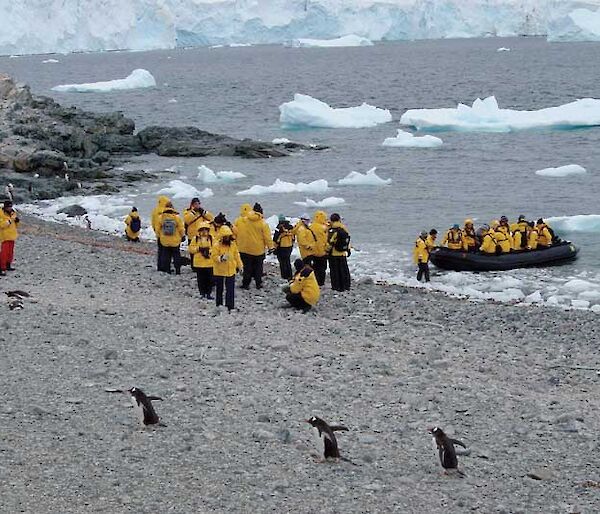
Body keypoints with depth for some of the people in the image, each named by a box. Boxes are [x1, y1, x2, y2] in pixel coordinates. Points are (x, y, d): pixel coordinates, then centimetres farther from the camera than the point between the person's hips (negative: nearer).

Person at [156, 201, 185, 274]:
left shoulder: (160, 217, -8)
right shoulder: (177, 217, -11)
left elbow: (158, 229, 0)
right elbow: (181, 228, -4)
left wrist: (159, 236, 16)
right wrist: (183, 235, 13)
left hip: (164, 241, 1)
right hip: (175, 241, -1)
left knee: (166, 255, 11)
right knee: (176, 255, 9)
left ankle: (167, 270, 11)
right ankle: (177, 270, 8)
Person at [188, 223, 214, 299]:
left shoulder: (211, 238, 3)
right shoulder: (195, 238, 1)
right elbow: (191, 248, 0)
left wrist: (209, 251, -17)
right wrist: (198, 249, -15)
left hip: (209, 262, 0)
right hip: (199, 263, 0)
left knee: (209, 279, 2)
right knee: (201, 279, 5)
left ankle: (208, 293, 12)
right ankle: (202, 293, 15)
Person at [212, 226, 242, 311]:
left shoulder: (233, 245, 3)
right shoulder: (217, 246, -11)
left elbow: (236, 256, 13)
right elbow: (214, 256, -14)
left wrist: (239, 265, 17)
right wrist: (220, 258, -33)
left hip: (231, 271, 3)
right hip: (219, 271, -3)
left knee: (230, 289, 1)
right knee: (219, 289, 10)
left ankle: (230, 306, 7)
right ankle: (219, 305, 22)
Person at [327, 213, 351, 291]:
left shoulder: (332, 231, -14)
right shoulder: (344, 229, 4)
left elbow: (330, 242, -15)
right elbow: (348, 239, 12)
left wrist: (327, 251, -4)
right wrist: (348, 250, 21)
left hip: (334, 254, -5)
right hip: (343, 253, 5)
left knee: (335, 270, 3)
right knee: (344, 270, 12)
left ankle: (336, 286, 4)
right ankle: (346, 286, 16)